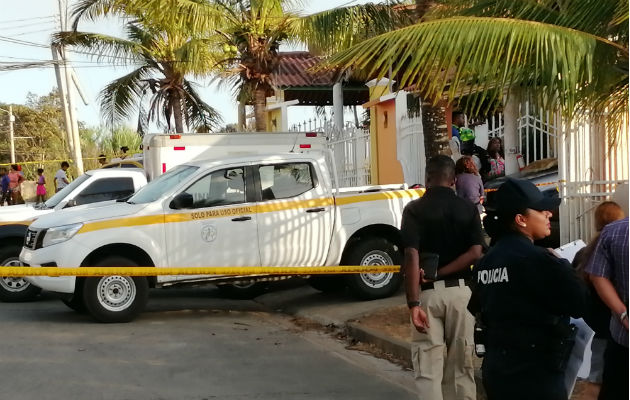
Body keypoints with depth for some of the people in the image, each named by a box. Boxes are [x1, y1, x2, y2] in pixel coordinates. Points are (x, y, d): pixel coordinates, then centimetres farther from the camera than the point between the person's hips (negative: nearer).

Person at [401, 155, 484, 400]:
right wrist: (439, 273, -7)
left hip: (428, 293, -2)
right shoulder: (468, 209, 4)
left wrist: (413, 303, -18)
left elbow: (412, 256, -15)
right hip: (460, 291, 3)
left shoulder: (415, 209, -4)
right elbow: (475, 253, -7)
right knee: (461, 363, 13)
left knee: (428, 366, 0)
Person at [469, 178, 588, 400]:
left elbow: (478, 309, 16)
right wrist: (561, 265, -2)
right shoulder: (536, 259, -18)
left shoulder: (486, 261, 7)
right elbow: (581, 303, -17)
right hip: (535, 373, -8)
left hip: (496, 368, 8)